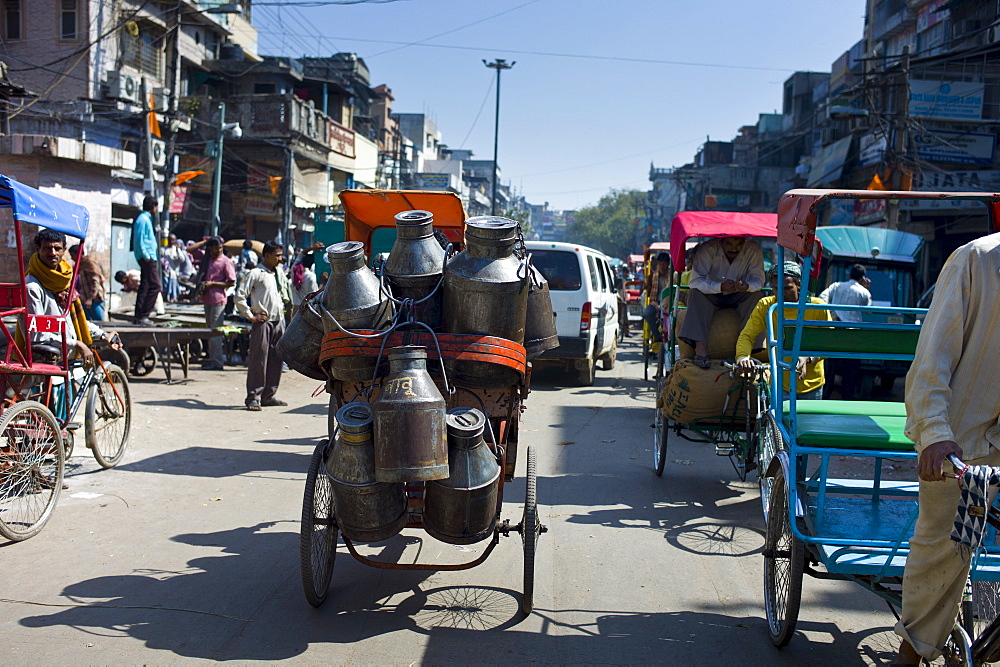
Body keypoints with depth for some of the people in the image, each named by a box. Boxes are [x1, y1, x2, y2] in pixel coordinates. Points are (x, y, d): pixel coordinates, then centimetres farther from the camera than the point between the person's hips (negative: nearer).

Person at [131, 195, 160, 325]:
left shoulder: (146, 219, 18)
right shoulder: (143, 219, -12)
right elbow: (139, 240, -18)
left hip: (148, 257, 11)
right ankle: (143, 316, -10)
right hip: (147, 258, -11)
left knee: (144, 286, 11)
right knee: (155, 286, -11)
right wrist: (146, 256, -20)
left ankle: (139, 316, 15)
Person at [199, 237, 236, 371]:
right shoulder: (207, 259, 13)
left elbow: (232, 282, -9)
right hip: (207, 299, 8)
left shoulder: (226, 262, -7)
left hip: (218, 299, -8)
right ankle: (212, 358, 19)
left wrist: (213, 284, -14)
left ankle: (218, 361, -6)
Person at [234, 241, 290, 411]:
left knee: (276, 359, 8)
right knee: (258, 359, -6)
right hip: (262, 321, -7)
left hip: (279, 321, 7)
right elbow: (240, 296, -11)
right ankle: (253, 397, -1)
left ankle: (268, 395, 16)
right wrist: (250, 316, -11)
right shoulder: (255, 273, -7)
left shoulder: (280, 273, 15)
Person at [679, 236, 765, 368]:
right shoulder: (707, 249, -22)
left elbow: (758, 280, -18)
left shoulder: (752, 249, -16)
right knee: (695, 293, -31)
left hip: (737, 297, 1)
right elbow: (696, 280, -29)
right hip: (712, 296, -1)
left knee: (757, 295, -27)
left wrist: (747, 286, -43)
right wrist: (720, 287, -45)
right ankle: (700, 347, -40)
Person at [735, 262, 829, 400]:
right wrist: (743, 357, -29)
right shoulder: (765, 306, -3)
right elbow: (747, 335, -7)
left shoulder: (817, 307, -7)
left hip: (811, 384, 0)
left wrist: (808, 358, -25)